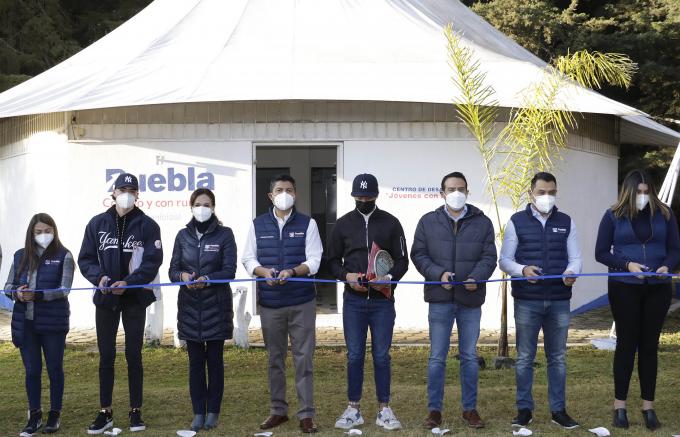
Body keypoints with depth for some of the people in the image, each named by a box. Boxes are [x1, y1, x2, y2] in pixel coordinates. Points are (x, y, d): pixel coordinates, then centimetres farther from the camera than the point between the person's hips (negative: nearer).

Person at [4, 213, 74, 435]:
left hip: (53, 323, -3)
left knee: (54, 368, 8)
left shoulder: (63, 256, -3)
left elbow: (64, 290, -12)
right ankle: (34, 415, 18)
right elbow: (8, 286, 8)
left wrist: (36, 295, -24)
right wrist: (17, 293, -15)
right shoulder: (21, 256, 9)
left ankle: (55, 414, 18)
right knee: (31, 370, 8)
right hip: (25, 323, 3)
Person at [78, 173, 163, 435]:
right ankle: (105, 413, 12)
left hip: (135, 298, -2)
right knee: (106, 356, 5)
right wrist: (99, 277, -15)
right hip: (105, 298, 2)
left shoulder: (147, 225, -2)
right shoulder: (98, 224, 3)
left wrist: (128, 282, -20)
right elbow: (86, 259, 4)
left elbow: (152, 262, -8)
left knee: (133, 355, 3)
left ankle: (135, 412, 11)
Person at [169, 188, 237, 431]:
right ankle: (198, 412, 12)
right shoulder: (183, 236, 9)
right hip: (190, 306, 3)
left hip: (216, 307, -2)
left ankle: (213, 412, 13)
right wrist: (183, 276, -16)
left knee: (215, 360, 4)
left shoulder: (224, 234, 0)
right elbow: (173, 271, 6)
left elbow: (229, 271, -7)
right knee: (195, 361, 6)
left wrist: (207, 279, -22)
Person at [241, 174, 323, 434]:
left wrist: (292, 272, -22)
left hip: (301, 302, -2)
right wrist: (263, 271, -15)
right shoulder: (258, 225, 8)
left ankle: (306, 414, 2)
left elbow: (313, 261, -4)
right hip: (269, 303, 2)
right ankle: (278, 410, 21)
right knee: (275, 358, 11)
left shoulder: (307, 224, 3)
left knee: (303, 359, -2)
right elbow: (248, 259, 6)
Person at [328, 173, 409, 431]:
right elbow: (333, 260, 11)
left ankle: (384, 410, 11)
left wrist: (389, 278, -14)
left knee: (381, 356, 3)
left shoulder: (390, 223, 4)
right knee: (355, 356, 4)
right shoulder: (343, 224, 7)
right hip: (353, 301, 1)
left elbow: (402, 260, 5)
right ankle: (353, 409, 12)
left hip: (382, 300, -1)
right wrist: (347, 276, -9)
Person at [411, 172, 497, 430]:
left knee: (470, 357, 9)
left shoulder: (482, 223, 6)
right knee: (437, 357, 2)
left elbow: (489, 256, 2)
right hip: (440, 298, -1)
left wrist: (477, 277, -17)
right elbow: (418, 254, 2)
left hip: (471, 300, 1)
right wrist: (438, 273, -14)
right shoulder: (428, 222, 5)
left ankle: (470, 409, 19)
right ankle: (434, 409, 10)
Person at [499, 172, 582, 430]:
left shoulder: (566, 223, 8)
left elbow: (575, 258, 6)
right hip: (527, 301, -2)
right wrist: (523, 270, -19)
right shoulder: (517, 222, 2)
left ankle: (558, 410, 15)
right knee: (525, 357, 4)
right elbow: (504, 260, 1)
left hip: (559, 301, 2)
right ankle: (524, 409, 13)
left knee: (558, 357, 7)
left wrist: (571, 272, -18)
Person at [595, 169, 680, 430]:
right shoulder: (614, 216, -1)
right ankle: (620, 406, 10)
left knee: (649, 345, 6)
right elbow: (601, 253, -2)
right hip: (624, 288, -2)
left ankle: (648, 407, 13)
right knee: (626, 343, 2)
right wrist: (627, 265, -17)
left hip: (657, 289, 2)